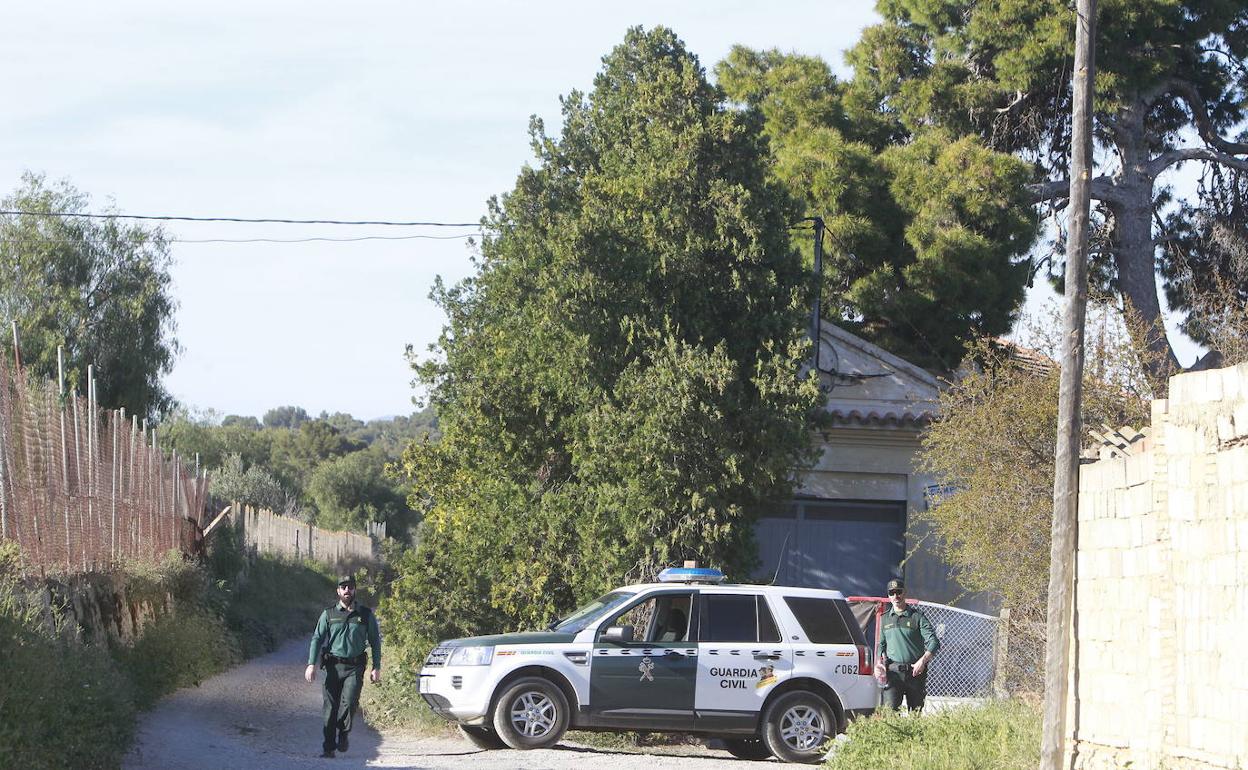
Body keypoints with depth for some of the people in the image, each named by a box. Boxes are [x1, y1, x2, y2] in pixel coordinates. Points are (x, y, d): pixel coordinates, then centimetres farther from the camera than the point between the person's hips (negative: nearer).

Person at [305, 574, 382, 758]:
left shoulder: (366, 615, 8)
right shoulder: (329, 615, 8)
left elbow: (375, 641, 13)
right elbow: (317, 639, 4)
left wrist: (377, 668, 6)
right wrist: (311, 664, -8)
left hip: (355, 668, -1)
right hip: (334, 666, 1)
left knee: (349, 702, -19)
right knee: (330, 708, -1)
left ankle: (343, 733, 6)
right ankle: (328, 747, 6)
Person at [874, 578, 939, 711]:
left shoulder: (917, 616, 3)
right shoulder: (885, 618, 14)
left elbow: (933, 642, -2)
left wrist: (922, 661, -16)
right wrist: (880, 661, 2)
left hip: (915, 671, -1)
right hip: (893, 671, 1)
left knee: (916, 711, 3)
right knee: (890, 709, -15)